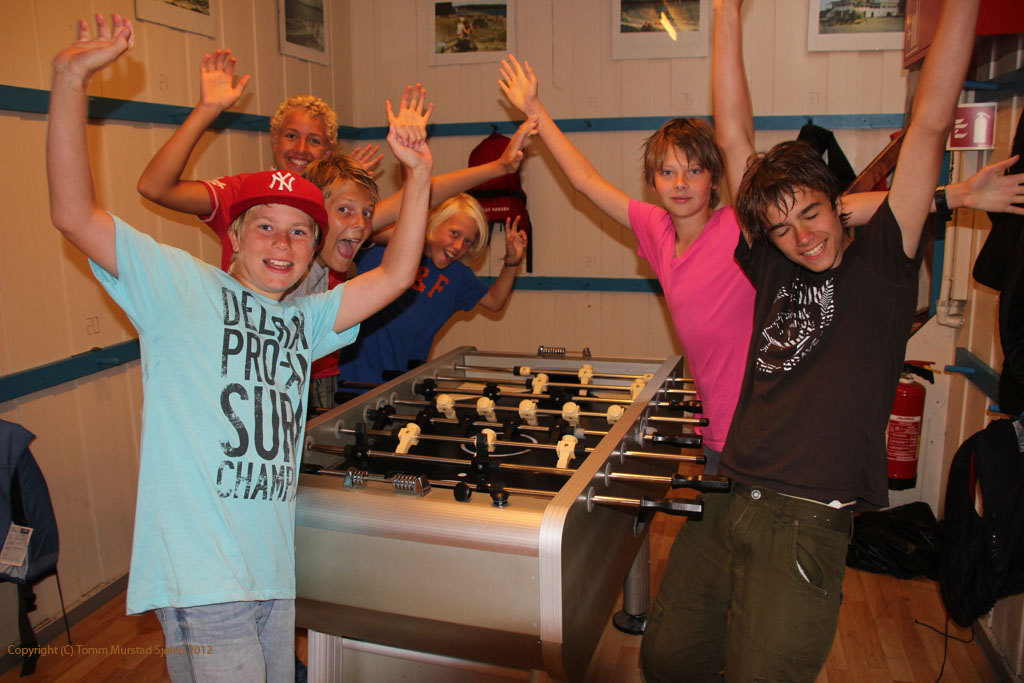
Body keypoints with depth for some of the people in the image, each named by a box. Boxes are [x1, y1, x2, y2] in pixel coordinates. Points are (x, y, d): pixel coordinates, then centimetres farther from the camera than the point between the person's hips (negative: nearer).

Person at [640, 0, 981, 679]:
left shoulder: (880, 264, 3)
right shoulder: (773, 267, 10)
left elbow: (931, 123, -4)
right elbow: (735, 138, 9)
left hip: (808, 523, -4)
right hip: (727, 501, 4)